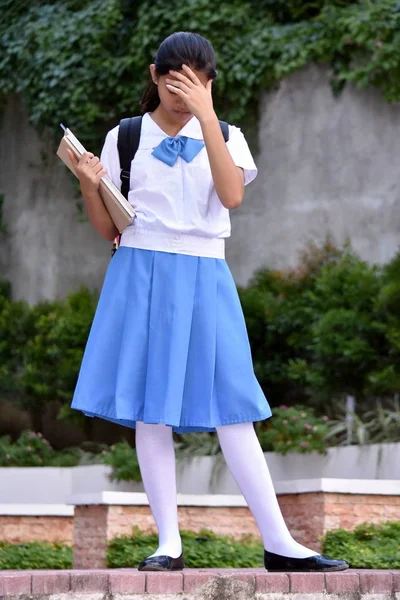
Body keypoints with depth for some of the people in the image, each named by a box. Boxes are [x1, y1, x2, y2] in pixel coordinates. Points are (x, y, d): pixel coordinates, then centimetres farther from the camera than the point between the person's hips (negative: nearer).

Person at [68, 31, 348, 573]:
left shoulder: (225, 136, 8)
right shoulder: (125, 137, 7)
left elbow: (232, 195, -14)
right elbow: (109, 230, 9)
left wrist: (205, 113, -17)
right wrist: (89, 186, -11)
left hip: (203, 279, 0)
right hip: (140, 276, 0)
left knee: (232, 410, -3)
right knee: (149, 411, -1)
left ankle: (279, 543, 0)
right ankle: (169, 543, 7)